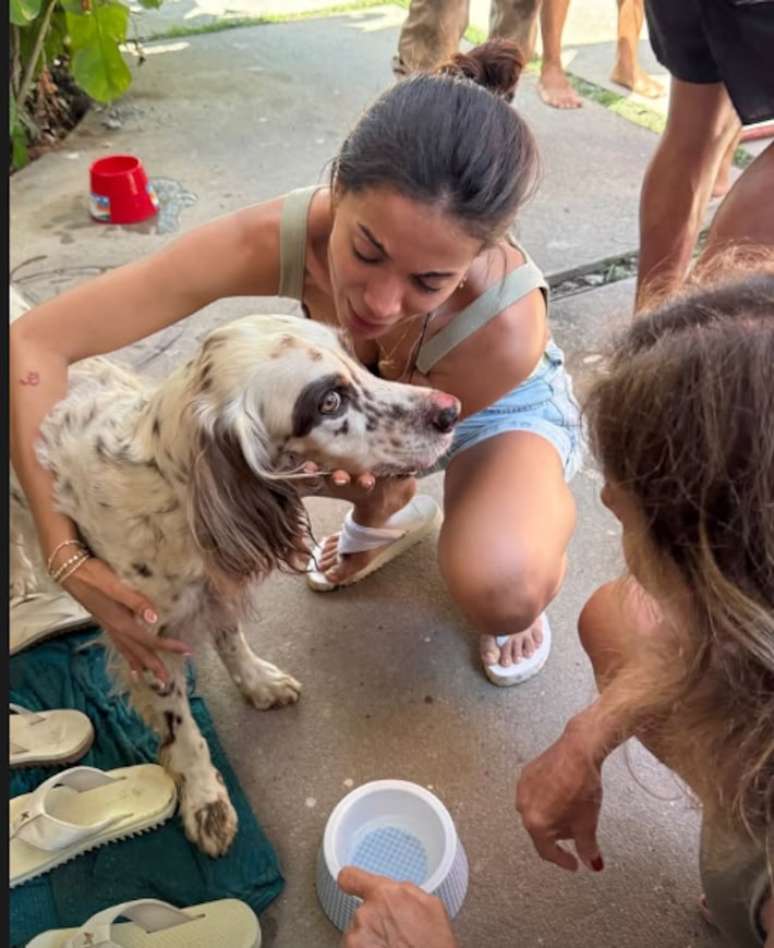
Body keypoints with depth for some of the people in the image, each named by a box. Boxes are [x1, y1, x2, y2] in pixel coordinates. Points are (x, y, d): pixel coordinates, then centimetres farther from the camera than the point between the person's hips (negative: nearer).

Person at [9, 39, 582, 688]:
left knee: (501, 595, -32)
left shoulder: (506, 323, -40)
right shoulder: (276, 238, -36)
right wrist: (66, 551, -36)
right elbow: (35, 342, -32)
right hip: (368, 384, 4)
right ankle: (394, 516, 11)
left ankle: (528, 552, 8)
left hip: (506, 402, -4)